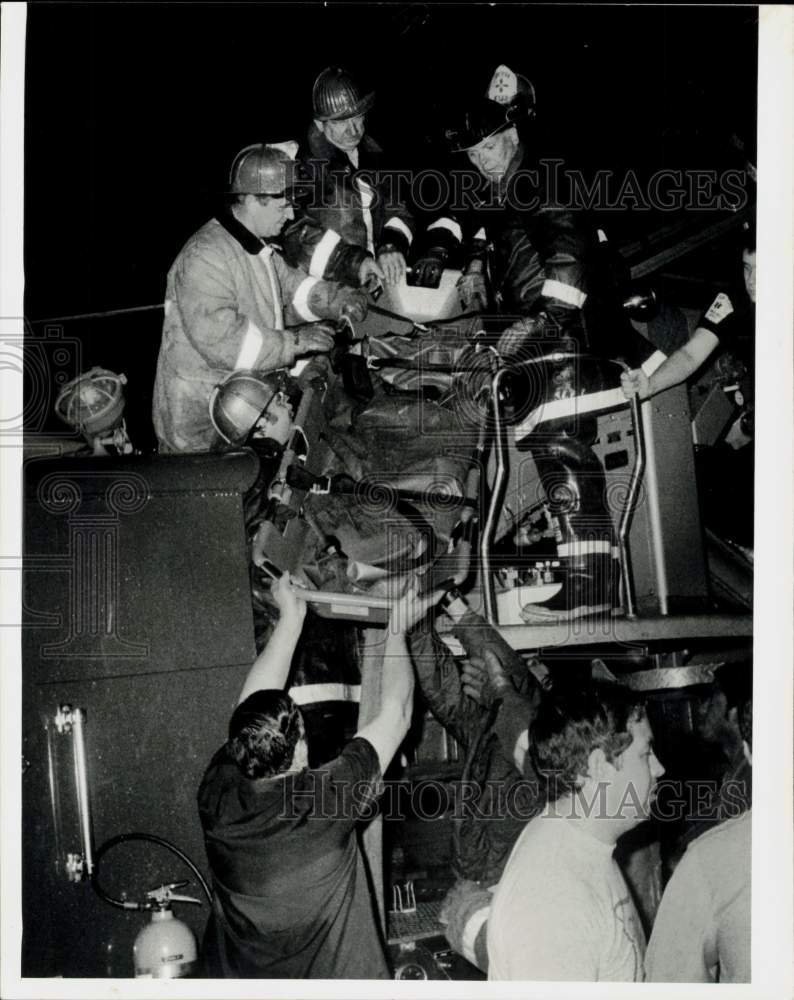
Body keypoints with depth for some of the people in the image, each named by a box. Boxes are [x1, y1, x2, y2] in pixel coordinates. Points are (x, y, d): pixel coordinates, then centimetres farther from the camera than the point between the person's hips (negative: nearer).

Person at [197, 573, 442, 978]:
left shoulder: (218, 797, -14)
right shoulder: (329, 800, -23)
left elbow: (252, 704, 1)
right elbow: (396, 712, -10)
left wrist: (290, 619, 8)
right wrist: (397, 626, 3)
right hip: (337, 979, -4)